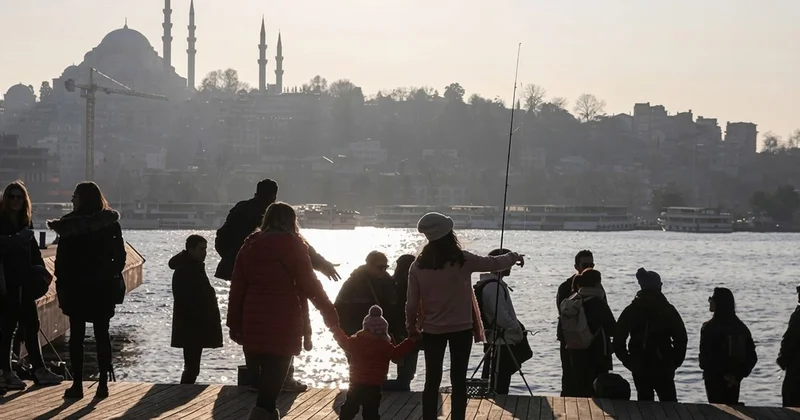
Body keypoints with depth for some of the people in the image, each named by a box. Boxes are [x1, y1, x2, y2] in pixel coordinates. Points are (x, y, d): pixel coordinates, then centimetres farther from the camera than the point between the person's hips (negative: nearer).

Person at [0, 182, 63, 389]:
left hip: (24, 284, 7)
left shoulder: (24, 223, 14)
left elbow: (33, 251, 15)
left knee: (31, 326, 9)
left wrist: (40, 271, 2)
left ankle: (39, 369, 14)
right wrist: (18, 239, -25)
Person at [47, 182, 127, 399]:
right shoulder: (111, 223, 1)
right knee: (102, 335, 7)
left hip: (76, 287, -3)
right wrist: (113, 278, 11)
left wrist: (61, 283, -3)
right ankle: (103, 383, 4)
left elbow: (62, 258, -10)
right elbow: (120, 255, 2)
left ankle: (77, 384, 1)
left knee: (76, 335, 4)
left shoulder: (70, 224, -9)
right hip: (104, 288, 3)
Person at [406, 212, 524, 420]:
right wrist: (514, 257, 21)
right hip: (461, 329, -1)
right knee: (458, 380, 6)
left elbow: (412, 303, -3)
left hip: (432, 330, 1)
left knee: (432, 381, 7)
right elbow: (494, 263, 2)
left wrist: (411, 327, 13)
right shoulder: (462, 260, -12)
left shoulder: (418, 266, -7)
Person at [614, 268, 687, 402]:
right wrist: (674, 363, 4)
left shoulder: (630, 311, 2)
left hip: (639, 370, 2)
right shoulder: (668, 310, -4)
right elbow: (681, 339, -6)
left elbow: (618, 341, 0)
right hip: (664, 367, -2)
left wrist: (629, 362, 9)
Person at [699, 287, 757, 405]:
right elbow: (752, 357, 4)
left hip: (715, 379, -6)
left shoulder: (710, 328, -13)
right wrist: (739, 374, 3)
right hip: (734, 380, 6)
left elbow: (706, 356, -15)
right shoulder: (741, 327, 6)